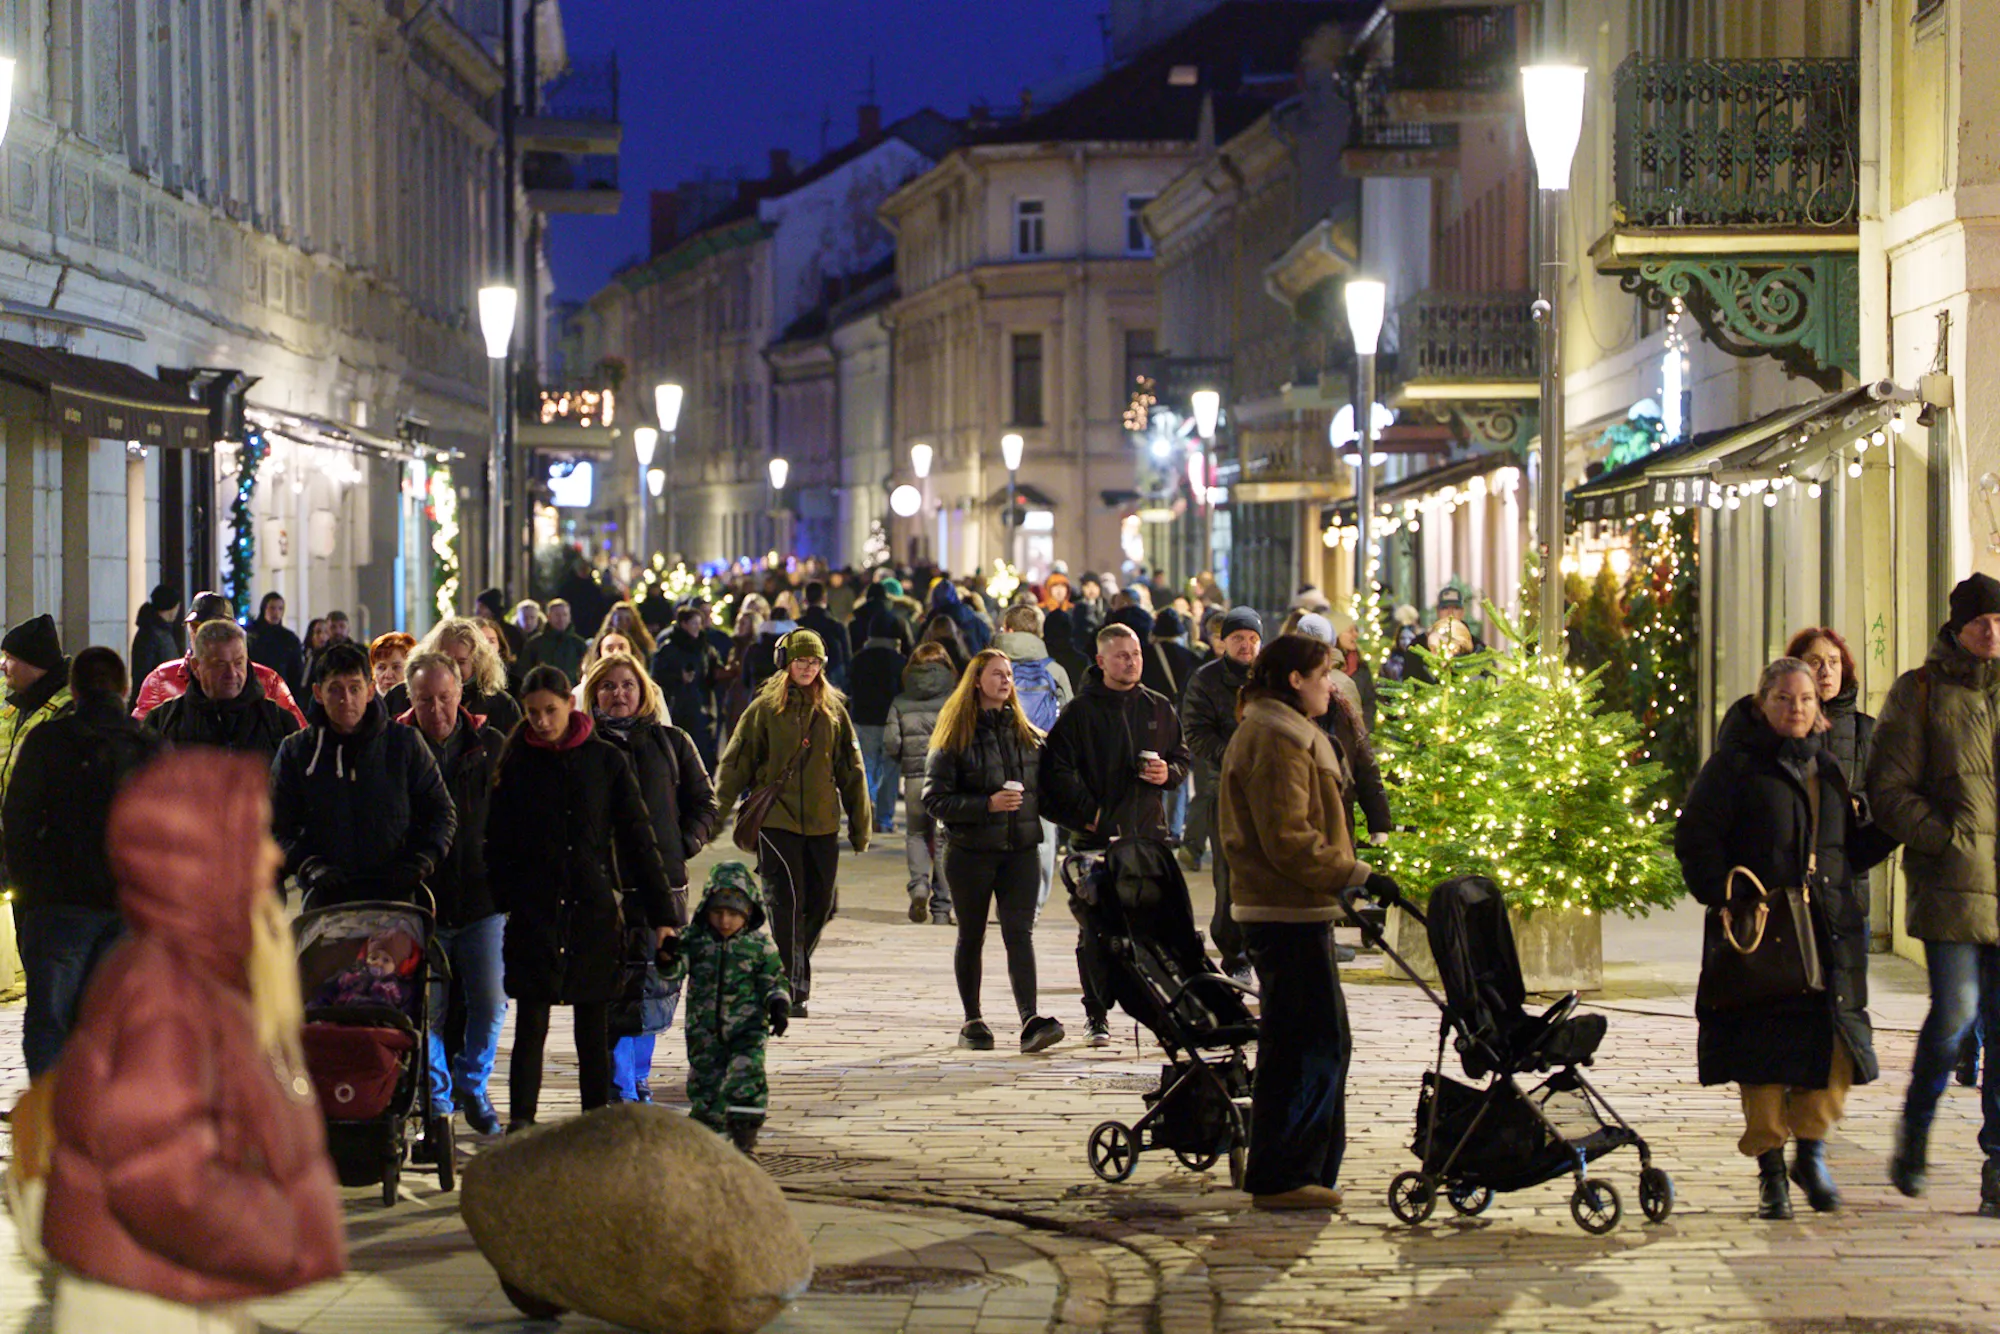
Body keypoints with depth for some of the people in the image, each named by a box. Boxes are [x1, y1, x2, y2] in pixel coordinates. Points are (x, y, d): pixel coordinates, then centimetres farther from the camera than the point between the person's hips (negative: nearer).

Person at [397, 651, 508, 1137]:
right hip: (421, 900, -1)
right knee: (428, 1008, 1)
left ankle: (472, 1085, 24)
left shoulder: (491, 745, 4)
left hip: (481, 899, 1)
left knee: (490, 1004, 1)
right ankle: (436, 1101, 16)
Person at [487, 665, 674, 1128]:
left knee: (594, 1028, 6)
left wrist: (660, 914, 2)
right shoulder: (516, 764, 4)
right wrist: (499, 902, -7)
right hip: (534, 912, 0)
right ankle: (520, 1122, -3)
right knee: (531, 1024, -4)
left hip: (594, 913, 0)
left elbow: (637, 839, 4)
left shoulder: (606, 760, 3)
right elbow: (498, 845, 5)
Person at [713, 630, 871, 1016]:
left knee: (819, 904, 5)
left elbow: (851, 770, 15)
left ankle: (790, 972, 24)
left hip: (822, 823, 4)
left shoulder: (833, 710, 11)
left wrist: (860, 824, 15)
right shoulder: (765, 708, 1)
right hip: (775, 820, -4)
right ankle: (791, 989, -7)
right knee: (786, 902, -10)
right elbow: (736, 763, 2)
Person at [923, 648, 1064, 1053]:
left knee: (1019, 932, -10)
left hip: (1021, 848, 2)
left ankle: (1030, 1021, -22)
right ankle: (972, 1022, 18)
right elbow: (934, 799, -9)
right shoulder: (955, 736, -2)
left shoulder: (1027, 733, 11)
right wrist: (988, 804, -18)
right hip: (971, 849, -2)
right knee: (972, 936, 7)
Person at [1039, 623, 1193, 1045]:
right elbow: (1057, 771, -4)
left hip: (1150, 834, 3)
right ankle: (1097, 1015, 8)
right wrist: (1087, 813, -10)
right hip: (1097, 837, -3)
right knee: (1095, 931, -1)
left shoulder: (1159, 709, 13)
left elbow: (1182, 756, 22)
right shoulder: (1080, 712, 0)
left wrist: (1168, 773, 0)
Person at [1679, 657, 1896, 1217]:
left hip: (1828, 934, 4)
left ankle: (1811, 1149, 16)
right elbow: (1695, 840, -5)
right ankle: (1770, 1169, 10)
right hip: (1760, 936, -4)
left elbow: (1852, 851, 24)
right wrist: (1729, 897, -17)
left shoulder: (1827, 770, 18)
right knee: (1764, 1052, -2)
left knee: (1835, 1046, -5)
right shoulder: (1735, 766, 0)